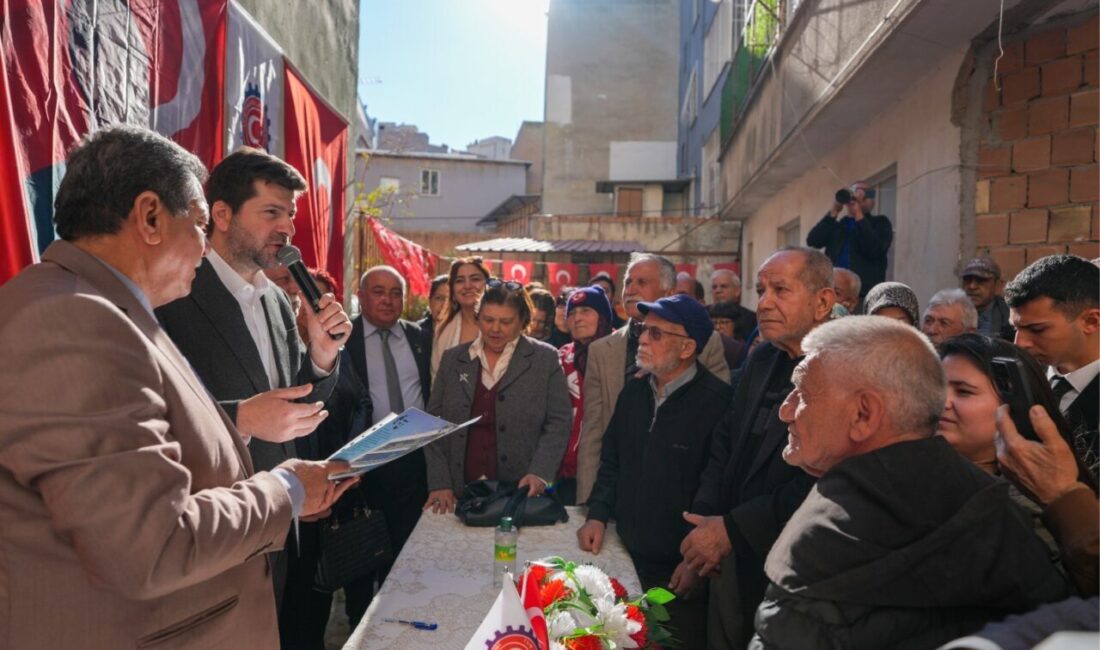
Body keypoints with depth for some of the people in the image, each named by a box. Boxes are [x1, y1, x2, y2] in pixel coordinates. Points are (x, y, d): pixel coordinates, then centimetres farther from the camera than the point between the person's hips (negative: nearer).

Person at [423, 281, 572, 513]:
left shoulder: (546, 359, -1)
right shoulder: (452, 358, 6)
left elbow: (558, 422, -3)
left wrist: (540, 473, -16)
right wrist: (439, 483, -3)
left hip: (522, 492, -2)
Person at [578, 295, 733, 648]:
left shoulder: (716, 401, -19)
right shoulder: (634, 391, 5)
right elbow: (611, 461, 13)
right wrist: (597, 514, 2)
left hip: (680, 574, -6)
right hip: (627, 559, 7)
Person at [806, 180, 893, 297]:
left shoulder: (880, 223, 15)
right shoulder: (836, 224, 20)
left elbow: (875, 250, -6)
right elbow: (812, 241, 2)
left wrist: (859, 215, -6)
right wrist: (834, 212, -2)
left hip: (865, 294, -2)